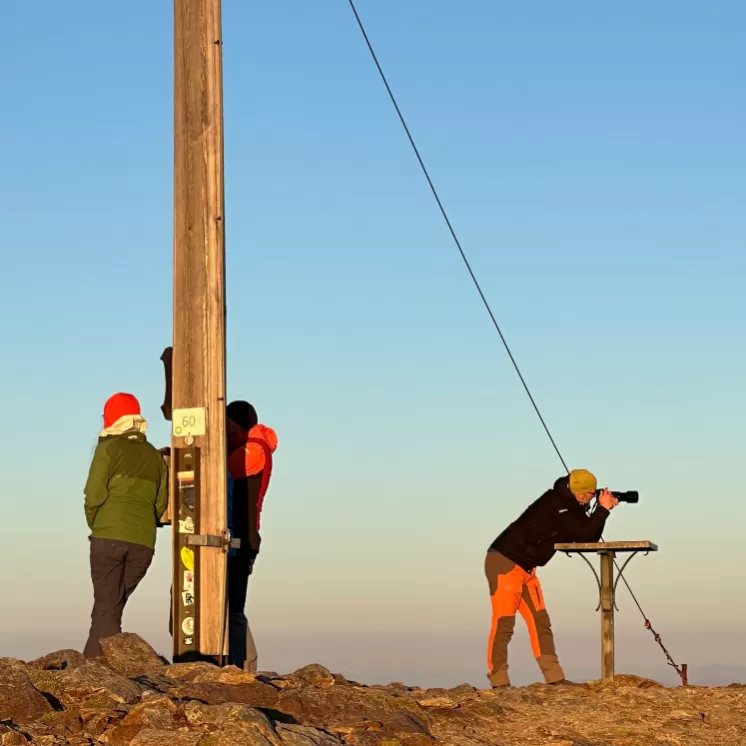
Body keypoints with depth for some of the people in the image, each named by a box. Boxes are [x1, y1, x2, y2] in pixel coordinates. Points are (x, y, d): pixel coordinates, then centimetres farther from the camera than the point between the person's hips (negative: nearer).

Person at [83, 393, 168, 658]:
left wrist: (95, 527, 8)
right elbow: (160, 504, 13)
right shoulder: (156, 457, 17)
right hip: (144, 542, 5)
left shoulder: (109, 448, 1)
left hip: (109, 536, -5)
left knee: (106, 609, -2)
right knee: (111, 606, 14)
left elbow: (94, 494, -7)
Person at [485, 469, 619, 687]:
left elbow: (589, 538, 12)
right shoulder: (555, 504, -18)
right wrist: (603, 509, -10)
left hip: (524, 568, 10)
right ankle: (499, 682, -12)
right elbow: (584, 535, -21)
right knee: (504, 622, -11)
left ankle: (554, 678, 6)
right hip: (504, 563, -10)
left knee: (540, 621, 6)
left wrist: (603, 510, 1)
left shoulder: (570, 508, 11)